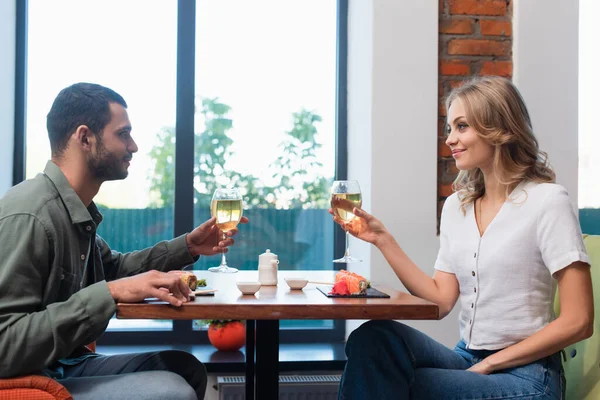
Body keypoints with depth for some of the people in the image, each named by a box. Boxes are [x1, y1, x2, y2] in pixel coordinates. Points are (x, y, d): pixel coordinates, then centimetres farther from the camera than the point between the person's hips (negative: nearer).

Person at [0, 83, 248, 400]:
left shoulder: (76, 210, 6)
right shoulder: (29, 216, -23)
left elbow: (113, 268, 24)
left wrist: (187, 247, 13)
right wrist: (112, 293, -31)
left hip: (69, 365, 9)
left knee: (185, 367, 4)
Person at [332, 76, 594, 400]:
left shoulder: (546, 201, -9)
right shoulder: (455, 206, 10)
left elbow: (577, 322, -12)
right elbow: (442, 301, 3)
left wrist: (490, 364, -11)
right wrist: (382, 239, -3)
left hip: (523, 373, -5)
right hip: (466, 360, 5)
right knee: (373, 338, -23)